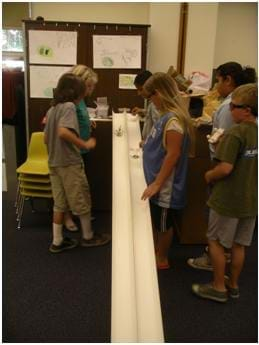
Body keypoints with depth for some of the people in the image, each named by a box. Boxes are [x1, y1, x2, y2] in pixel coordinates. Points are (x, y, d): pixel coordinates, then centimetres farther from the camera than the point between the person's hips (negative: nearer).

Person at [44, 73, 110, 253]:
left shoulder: (52, 109, 10)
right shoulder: (69, 106, -15)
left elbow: (46, 138, 14)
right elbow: (63, 132, -31)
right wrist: (85, 144, -24)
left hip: (54, 163, 8)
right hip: (70, 163, -8)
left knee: (60, 203, 14)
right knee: (83, 201, 9)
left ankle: (57, 241, 20)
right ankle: (88, 237, 25)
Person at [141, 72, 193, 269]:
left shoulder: (173, 119, -24)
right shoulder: (168, 115, 5)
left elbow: (173, 155, -26)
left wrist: (157, 183, -24)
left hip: (166, 186, -9)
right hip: (158, 182, 9)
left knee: (163, 225, 11)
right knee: (155, 222, 22)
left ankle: (161, 260, 31)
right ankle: (155, 253, 40)